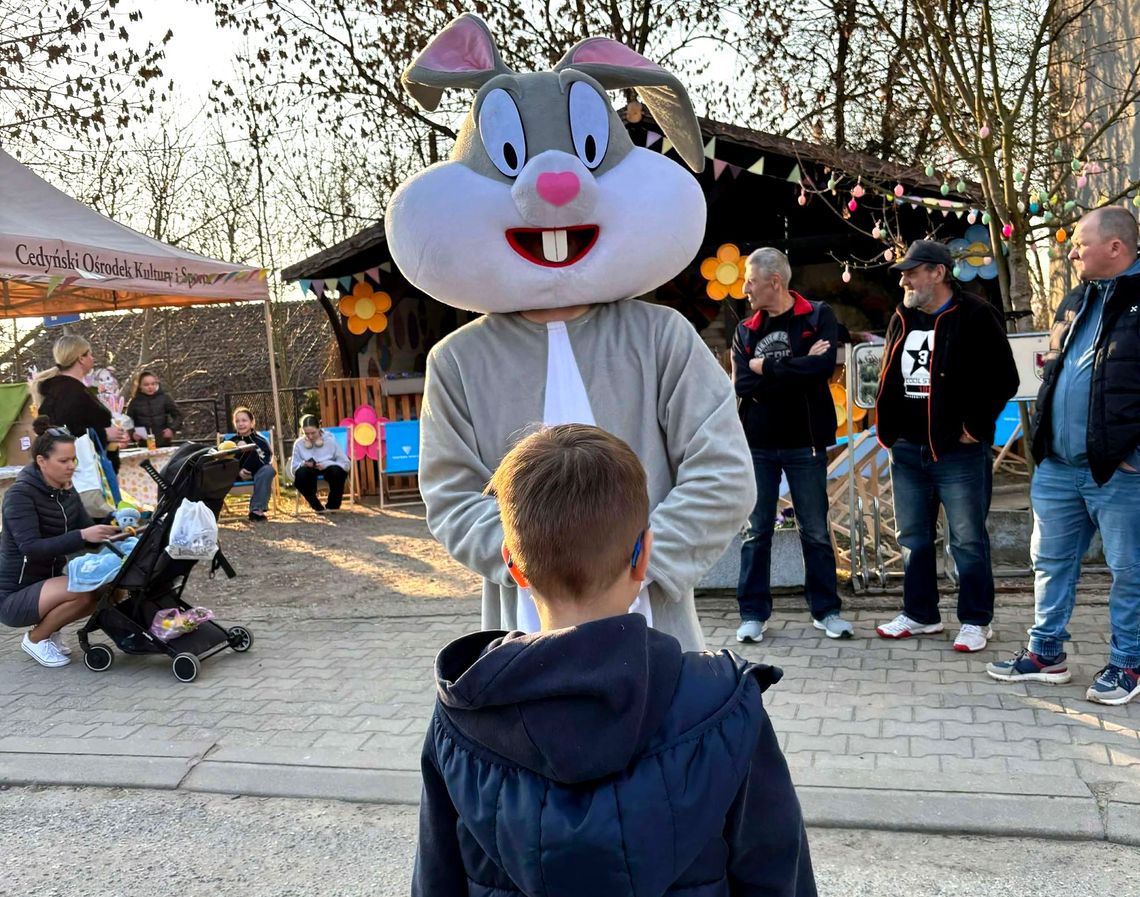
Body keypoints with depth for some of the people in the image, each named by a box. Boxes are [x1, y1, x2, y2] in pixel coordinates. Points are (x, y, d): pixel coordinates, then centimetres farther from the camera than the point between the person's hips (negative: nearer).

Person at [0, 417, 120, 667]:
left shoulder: (67, 492, 4)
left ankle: (50, 628, 9)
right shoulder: (20, 494, -18)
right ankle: (35, 638, -4)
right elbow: (31, 548, -29)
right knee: (82, 590, -30)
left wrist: (111, 530, -19)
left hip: (49, 583, 7)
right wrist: (82, 535, -39)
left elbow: (88, 532, 2)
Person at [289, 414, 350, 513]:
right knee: (301, 473, -34)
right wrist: (303, 464, -25)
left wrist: (326, 464, -27)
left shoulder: (330, 441, -8)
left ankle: (333, 505, -9)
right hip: (309, 474, 1)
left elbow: (345, 463, -11)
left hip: (329, 469, -1)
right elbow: (294, 467, -2)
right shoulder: (298, 444, -4)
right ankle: (317, 507, -12)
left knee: (336, 471, -36)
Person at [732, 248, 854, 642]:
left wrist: (765, 366, -11)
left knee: (816, 531, 8)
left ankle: (826, 610, 20)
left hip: (805, 443, -2)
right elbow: (742, 385, -7)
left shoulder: (818, 316, -2)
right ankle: (753, 614, 16)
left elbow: (823, 366, -19)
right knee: (756, 532, 7)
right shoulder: (744, 331, 6)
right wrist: (796, 368, -14)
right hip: (756, 445, 2)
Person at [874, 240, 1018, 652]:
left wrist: (974, 426, -11)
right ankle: (920, 614, 25)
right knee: (913, 538, 13)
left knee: (967, 541, 1)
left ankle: (975, 621, 13)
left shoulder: (975, 316, -9)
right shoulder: (902, 319, 12)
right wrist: (888, 429, 11)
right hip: (907, 451, 7)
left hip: (959, 451, -7)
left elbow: (1004, 379, -10)